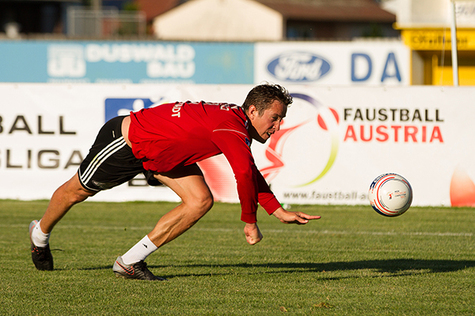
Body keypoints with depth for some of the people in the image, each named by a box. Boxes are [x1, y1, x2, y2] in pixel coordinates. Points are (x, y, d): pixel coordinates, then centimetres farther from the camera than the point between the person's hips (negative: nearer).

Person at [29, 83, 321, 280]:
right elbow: (244, 175, -45)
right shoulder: (231, 127, -34)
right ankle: (41, 234, 47)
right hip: (124, 140, -8)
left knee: (201, 200, -10)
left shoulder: (238, 125, -5)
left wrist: (280, 212, 3)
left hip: (162, 156, 8)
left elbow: (252, 175, 9)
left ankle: (130, 262, -2)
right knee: (77, 191, 15)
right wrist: (250, 222, -34)